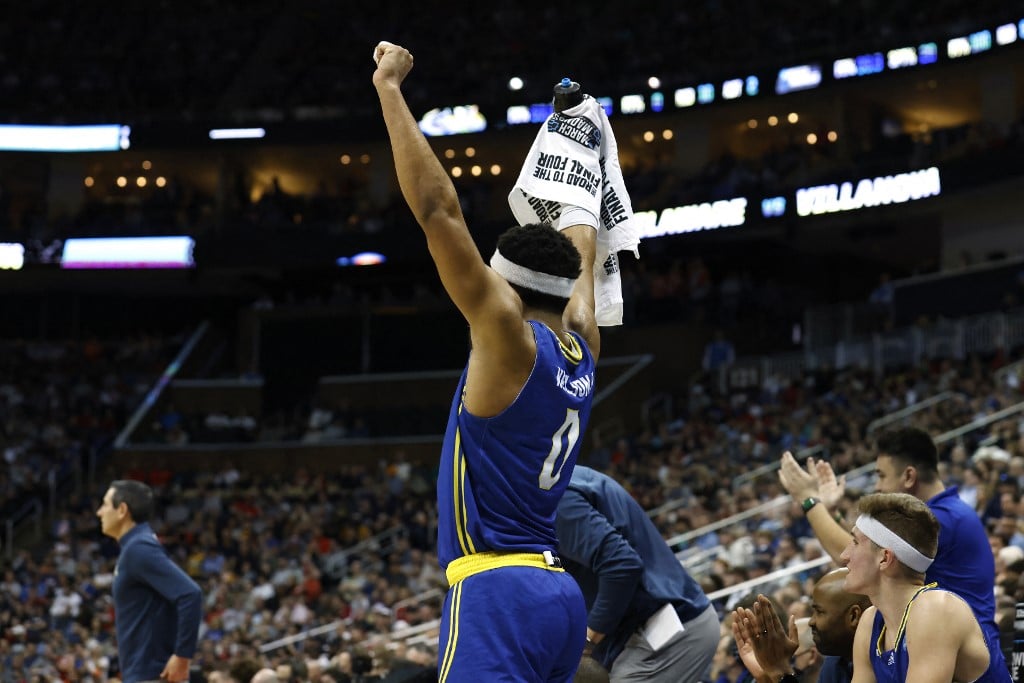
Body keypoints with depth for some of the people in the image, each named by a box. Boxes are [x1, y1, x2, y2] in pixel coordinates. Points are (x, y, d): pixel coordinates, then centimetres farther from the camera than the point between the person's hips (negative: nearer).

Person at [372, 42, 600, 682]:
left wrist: (390, 88, -7)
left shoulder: (511, 339, -8)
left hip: (500, 591, -9)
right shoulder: (583, 349, 11)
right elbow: (580, 255, 30)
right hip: (560, 595, 9)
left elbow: (439, 209, -12)